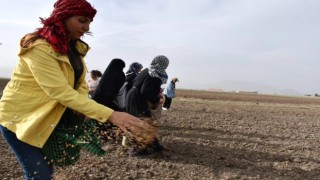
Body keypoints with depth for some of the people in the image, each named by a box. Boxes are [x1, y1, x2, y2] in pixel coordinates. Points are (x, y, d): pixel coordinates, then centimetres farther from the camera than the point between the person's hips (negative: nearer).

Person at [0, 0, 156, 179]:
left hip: (49, 117, 8)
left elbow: (80, 84, 0)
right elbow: (61, 92, -35)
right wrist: (111, 115, -41)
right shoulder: (39, 47, -27)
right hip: (20, 117, -7)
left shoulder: (75, 47, 3)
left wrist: (82, 112, -22)